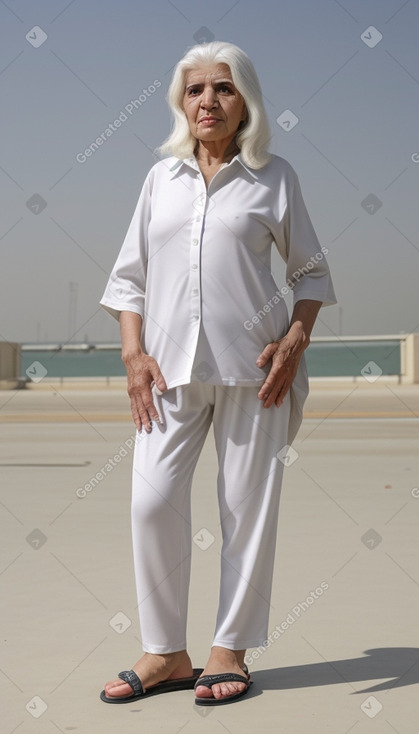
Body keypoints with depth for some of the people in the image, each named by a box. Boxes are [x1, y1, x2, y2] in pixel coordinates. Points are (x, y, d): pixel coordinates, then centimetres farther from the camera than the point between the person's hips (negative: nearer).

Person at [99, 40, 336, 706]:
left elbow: (311, 271, 10)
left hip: (250, 365, -2)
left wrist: (294, 342, -5)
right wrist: (134, 354, 2)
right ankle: (166, 652, 8)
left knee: (247, 505, 1)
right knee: (152, 501, -6)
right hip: (171, 364, 2)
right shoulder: (162, 176, 13)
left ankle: (229, 650, 14)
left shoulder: (273, 177, 6)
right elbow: (130, 275, 14)